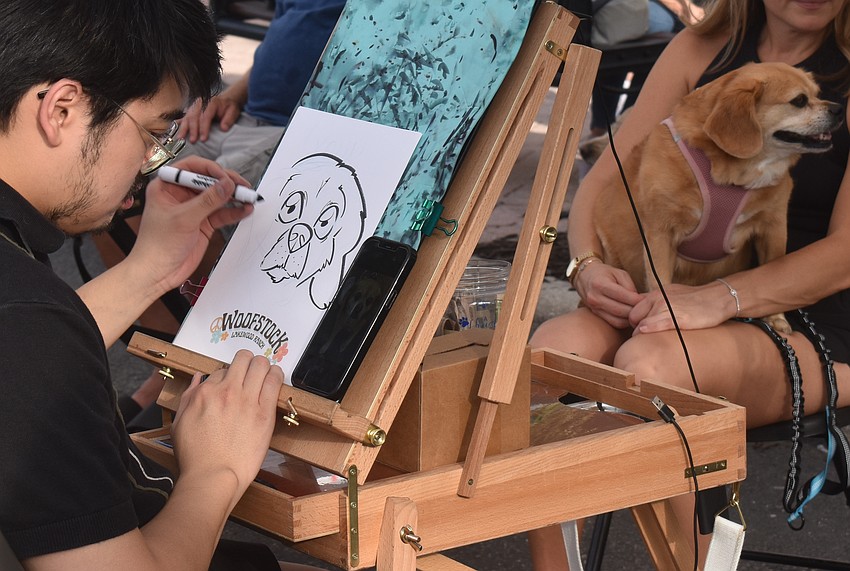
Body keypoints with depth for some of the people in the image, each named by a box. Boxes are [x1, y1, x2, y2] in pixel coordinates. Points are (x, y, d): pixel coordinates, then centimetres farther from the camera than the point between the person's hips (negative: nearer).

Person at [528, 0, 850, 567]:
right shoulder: (702, 50, 8)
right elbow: (603, 180, 9)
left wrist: (719, 299, -27)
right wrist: (588, 265, -12)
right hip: (685, 297, 4)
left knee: (649, 363, -35)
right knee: (553, 345, -27)